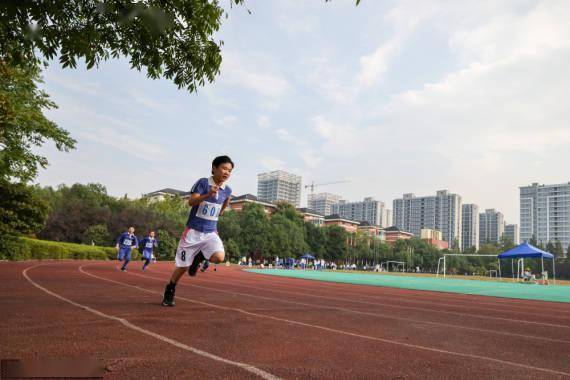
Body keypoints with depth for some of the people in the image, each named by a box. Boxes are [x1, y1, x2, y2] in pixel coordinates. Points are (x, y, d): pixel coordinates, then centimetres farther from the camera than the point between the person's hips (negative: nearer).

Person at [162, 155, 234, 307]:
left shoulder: (227, 190, 2)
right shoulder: (203, 182, -12)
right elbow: (190, 202, -26)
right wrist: (208, 195, -36)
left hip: (210, 233, 3)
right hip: (193, 231, -3)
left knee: (219, 257, -24)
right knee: (183, 266, 5)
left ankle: (199, 257, 10)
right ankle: (169, 291, 33)